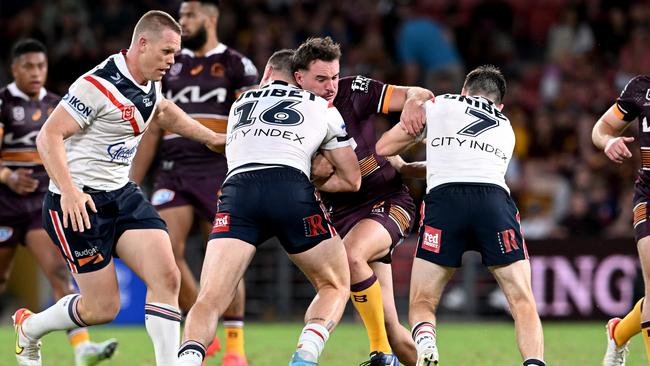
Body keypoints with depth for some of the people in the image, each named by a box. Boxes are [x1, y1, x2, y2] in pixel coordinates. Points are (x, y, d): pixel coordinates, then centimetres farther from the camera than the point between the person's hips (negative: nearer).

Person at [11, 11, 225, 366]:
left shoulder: (149, 85, 7)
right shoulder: (98, 85, -20)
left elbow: (164, 111, 33)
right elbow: (48, 136, -20)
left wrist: (211, 137, 34)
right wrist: (69, 192, -30)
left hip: (121, 194, 8)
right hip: (78, 203, -8)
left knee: (166, 277, -11)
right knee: (103, 307, -5)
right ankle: (28, 327, 23)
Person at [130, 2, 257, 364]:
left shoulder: (237, 66, 2)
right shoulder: (169, 67, 15)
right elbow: (152, 131, 17)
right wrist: (131, 185, 13)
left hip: (219, 171, -4)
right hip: (174, 171, 4)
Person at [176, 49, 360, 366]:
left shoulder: (240, 104, 34)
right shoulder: (322, 108, 27)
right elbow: (352, 180, 28)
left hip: (237, 189, 1)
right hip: (292, 191, -1)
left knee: (208, 302, -4)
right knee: (335, 286, 19)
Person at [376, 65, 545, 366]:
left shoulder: (437, 105, 27)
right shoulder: (506, 129, 35)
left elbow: (383, 148, 30)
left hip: (443, 197, -1)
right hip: (495, 199, 1)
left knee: (422, 303, 7)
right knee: (523, 302, 4)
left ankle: (423, 338, -25)